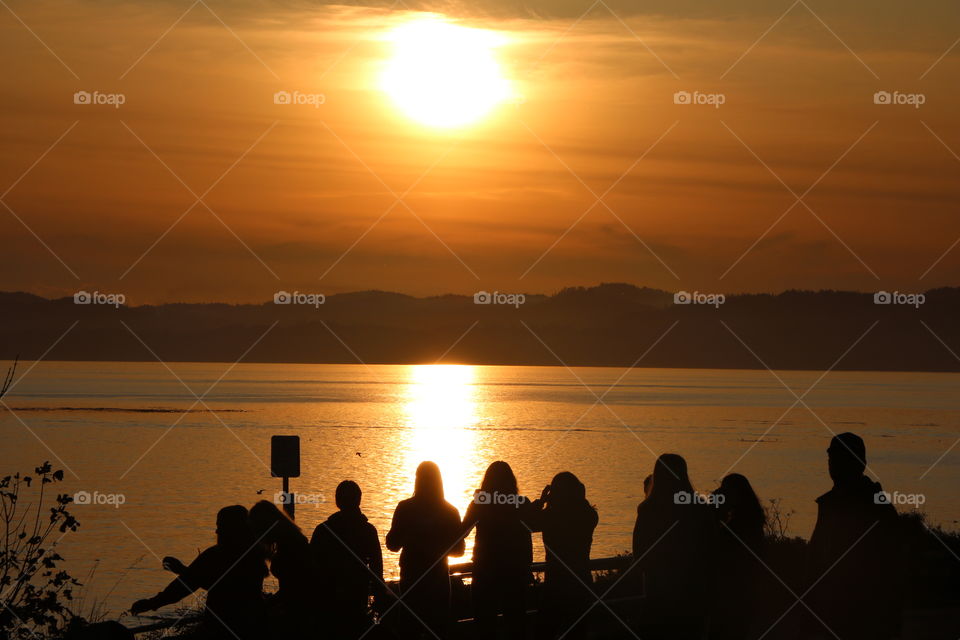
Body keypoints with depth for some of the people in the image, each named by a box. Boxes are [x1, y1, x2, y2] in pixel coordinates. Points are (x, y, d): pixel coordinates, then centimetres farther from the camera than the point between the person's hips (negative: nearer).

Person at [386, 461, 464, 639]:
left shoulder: (405, 508, -10)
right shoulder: (449, 511, -5)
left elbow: (393, 544, -6)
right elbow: (458, 549, 1)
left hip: (411, 579, -1)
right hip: (439, 579, 1)